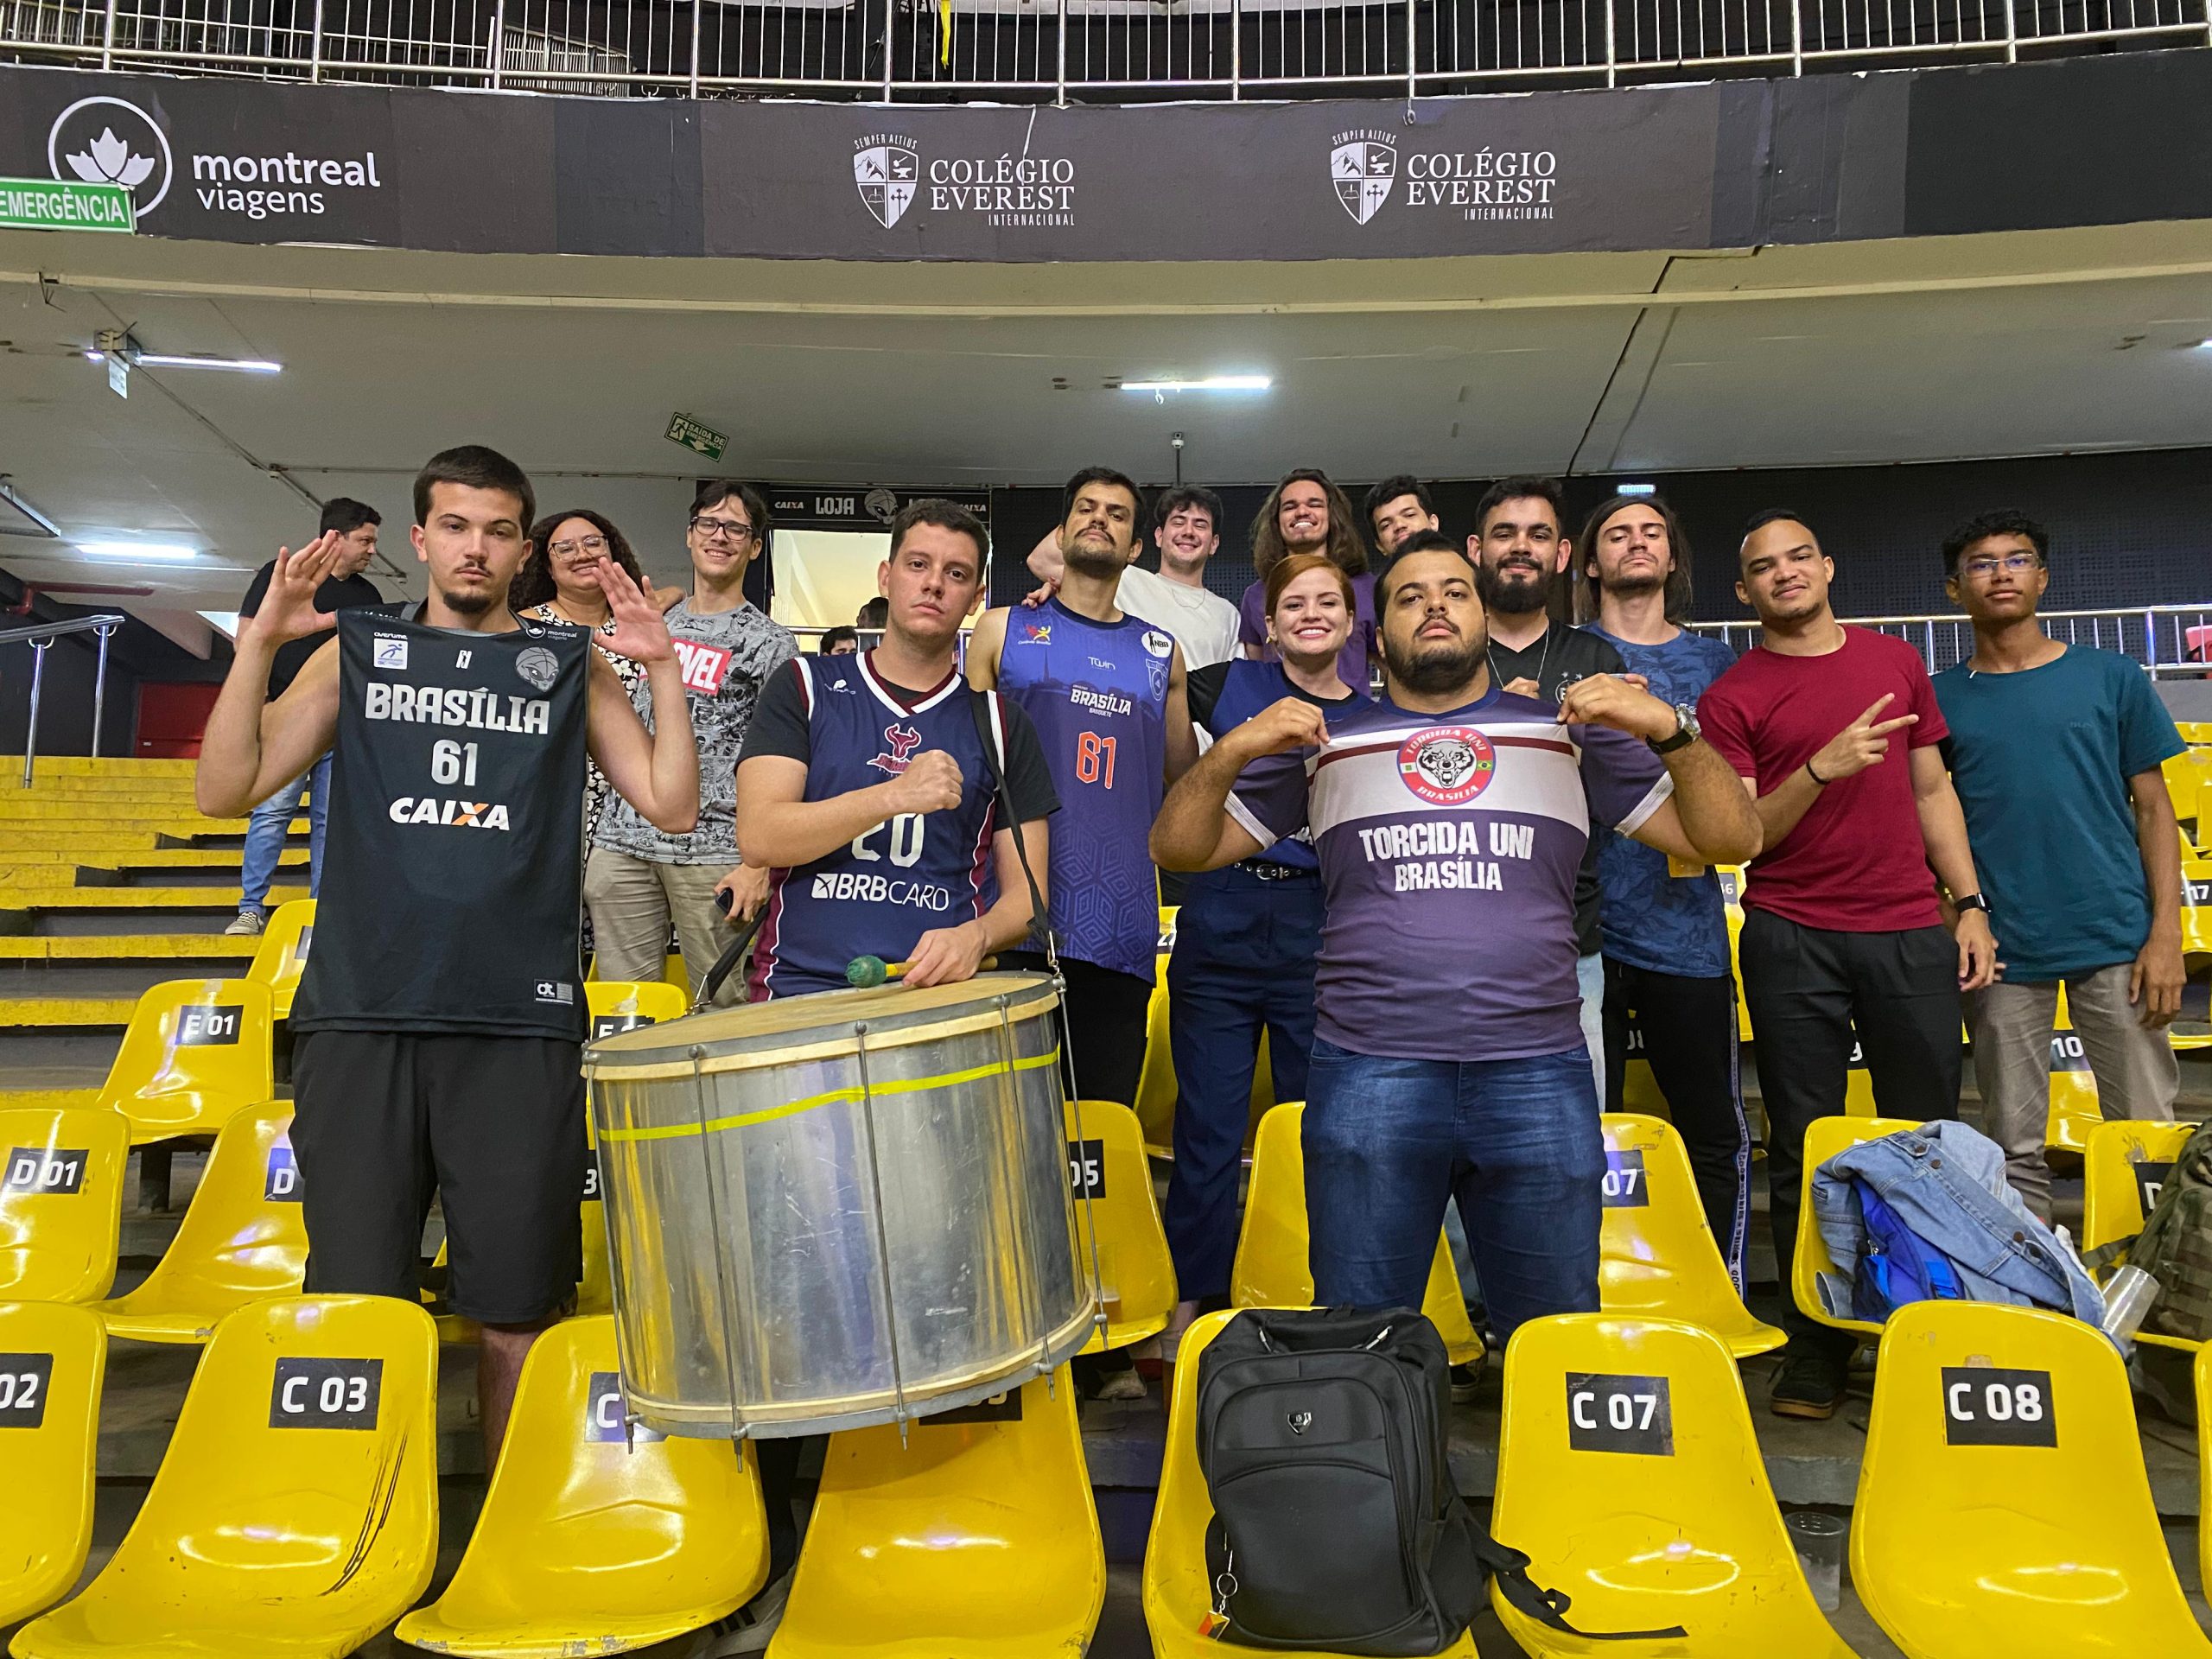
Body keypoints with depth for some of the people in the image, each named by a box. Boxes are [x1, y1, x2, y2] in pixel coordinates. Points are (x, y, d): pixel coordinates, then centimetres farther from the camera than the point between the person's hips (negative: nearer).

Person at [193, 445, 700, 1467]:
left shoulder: (571, 666, 12)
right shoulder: (356, 650, 13)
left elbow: (672, 806, 4)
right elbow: (224, 791, 5)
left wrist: (663, 672, -4)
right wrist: (258, 642, -3)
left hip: (519, 1025, 0)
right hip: (361, 1014, 1)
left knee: (516, 1314, 3)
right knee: (353, 1307, 3)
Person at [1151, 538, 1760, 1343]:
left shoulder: (1573, 733, 15)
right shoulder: (1324, 742, 15)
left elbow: (1729, 838, 11)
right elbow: (1179, 848, 12)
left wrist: (1671, 728, -5)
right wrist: (1232, 750, -5)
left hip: (1538, 1074, 1)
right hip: (1367, 1076, 0)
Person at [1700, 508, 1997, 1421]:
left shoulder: (1896, 660, 13)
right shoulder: (1731, 697, 1)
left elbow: (1932, 791, 16)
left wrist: (1970, 904, 9)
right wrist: (1821, 768, -18)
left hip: (1911, 934, 3)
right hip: (1793, 942, -2)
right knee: (1803, 1147, 3)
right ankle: (1815, 1346, 14)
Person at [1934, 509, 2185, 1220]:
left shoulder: (2110, 677, 6)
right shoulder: (1941, 698, 5)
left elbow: (2153, 808, 6)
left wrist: (2166, 934, -2)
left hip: (2116, 941, 0)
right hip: (2001, 950, 0)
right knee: (2015, 1148, 7)